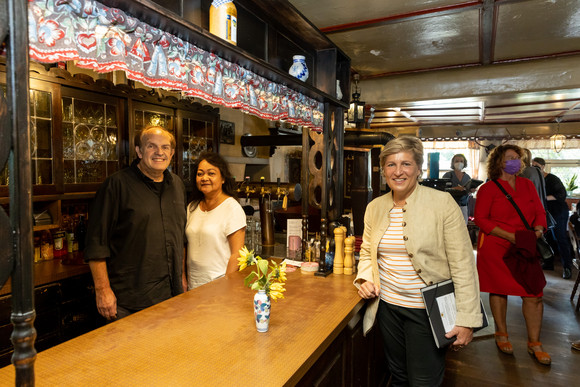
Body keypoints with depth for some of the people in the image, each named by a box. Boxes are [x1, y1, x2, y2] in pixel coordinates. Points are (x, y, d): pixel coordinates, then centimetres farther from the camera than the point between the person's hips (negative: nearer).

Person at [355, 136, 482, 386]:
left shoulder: (443, 203, -12)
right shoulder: (374, 208, 2)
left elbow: (463, 265, -12)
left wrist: (466, 319, -15)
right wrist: (365, 279, -4)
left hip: (427, 310, -4)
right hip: (387, 306, 5)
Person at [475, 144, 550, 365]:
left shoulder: (527, 185, 11)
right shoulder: (488, 189, -4)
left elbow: (539, 212, 15)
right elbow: (481, 219, -8)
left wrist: (538, 230, -5)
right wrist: (509, 236, -15)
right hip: (496, 248, -4)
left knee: (534, 293, 1)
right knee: (499, 290, 8)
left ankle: (534, 343, 17)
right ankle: (501, 334, 28)